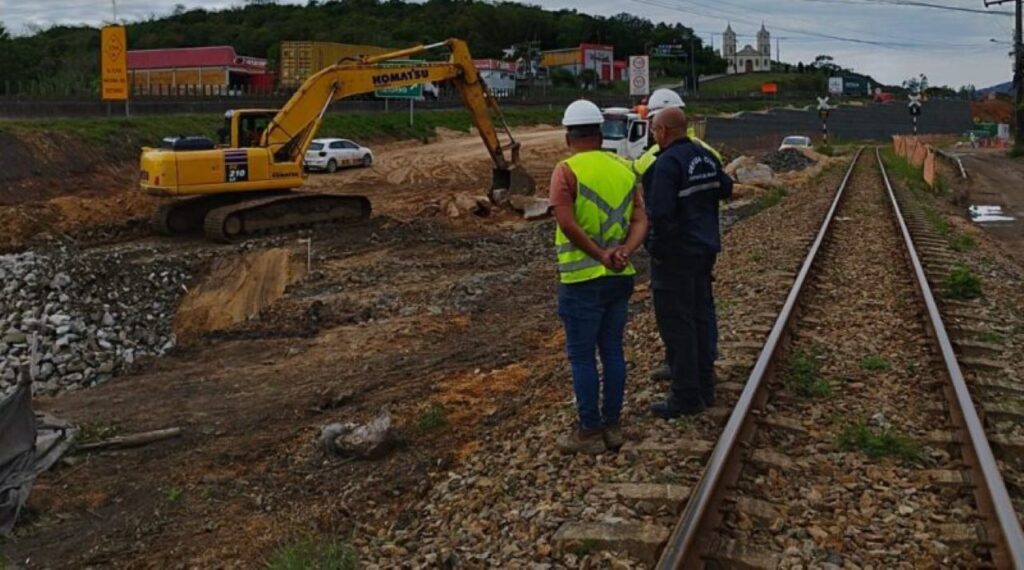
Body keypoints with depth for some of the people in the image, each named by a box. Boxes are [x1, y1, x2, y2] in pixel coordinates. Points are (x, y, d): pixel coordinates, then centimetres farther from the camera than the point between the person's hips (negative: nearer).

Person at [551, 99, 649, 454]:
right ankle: (612, 425, 23)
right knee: (612, 350, 14)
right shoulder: (623, 169, 8)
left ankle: (590, 432, 12)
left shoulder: (567, 171, -11)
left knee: (582, 356, 4)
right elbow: (640, 221, -1)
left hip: (583, 279, -6)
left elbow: (567, 224, -22)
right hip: (620, 278, 6)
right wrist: (624, 252, -15)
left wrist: (601, 256, -17)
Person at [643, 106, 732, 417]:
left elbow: (660, 212, -26)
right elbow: (725, 188, 22)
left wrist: (658, 243, -11)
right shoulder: (706, 156, 7)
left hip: (675, 253, -9)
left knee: (677, 325, -1)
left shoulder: (666, 163, -20)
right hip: (705, 249, 9)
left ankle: (686, 396, 5)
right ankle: (704, 388, 25)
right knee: (700, 318, 16)